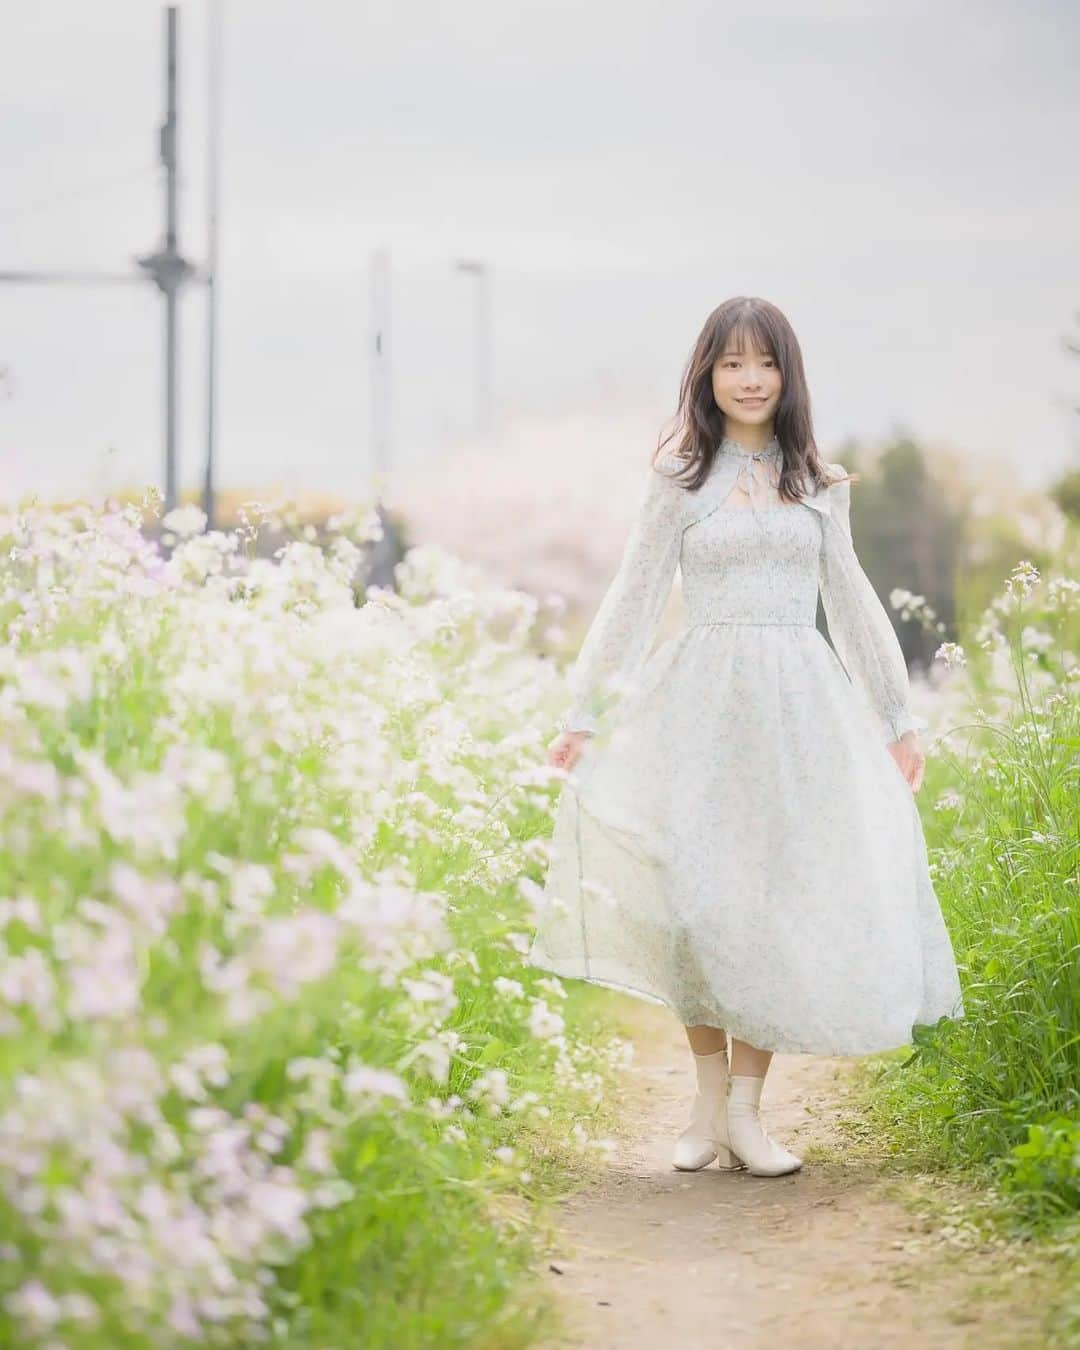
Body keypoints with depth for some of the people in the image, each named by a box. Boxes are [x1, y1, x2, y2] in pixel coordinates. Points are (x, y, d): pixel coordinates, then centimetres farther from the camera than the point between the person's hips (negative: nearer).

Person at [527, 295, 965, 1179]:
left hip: (801, 705, 2)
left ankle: (748, 1107, 1)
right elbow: (633, 599, 5)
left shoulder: (820, 485, 11)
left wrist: (899, 717, 15)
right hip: (704, 699, -2)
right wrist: (585, 712, 0)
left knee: (784, 895, -4)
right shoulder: (680, 481, 5)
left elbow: (852, 601, 16)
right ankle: (710, 1101, 6)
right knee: (702, 894, -6)